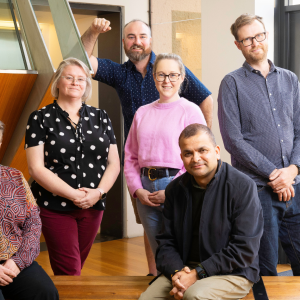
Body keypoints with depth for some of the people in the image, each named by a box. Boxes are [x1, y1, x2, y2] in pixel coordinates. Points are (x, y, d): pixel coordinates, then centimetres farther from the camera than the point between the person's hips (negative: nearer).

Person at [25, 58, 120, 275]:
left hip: (93, 206, 4)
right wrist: (74, 195, -15)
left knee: (76, 267, 11)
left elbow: (114, 163, 8)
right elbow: (36, 168, -9)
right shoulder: (41, 118, -1)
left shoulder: (100, 117, 10)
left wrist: (98, 192, -10)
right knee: (69, 272, -7)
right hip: (55, 206, -4)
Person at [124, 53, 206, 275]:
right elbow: (130, 156, 15)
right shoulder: (142, 113, 14)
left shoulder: (191, 111, -2)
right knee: (158, 254, 12)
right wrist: (137, 190, 0)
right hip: (146, 192, 5)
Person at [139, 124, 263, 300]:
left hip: (232, 273, -4)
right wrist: (176, 272, -12)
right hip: (185, 268, 4)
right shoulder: (175, 189, 6)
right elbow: (166, 241, 9)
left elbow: (244, 249, -15)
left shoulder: (243, 186, -11)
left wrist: (197, 273, -17)